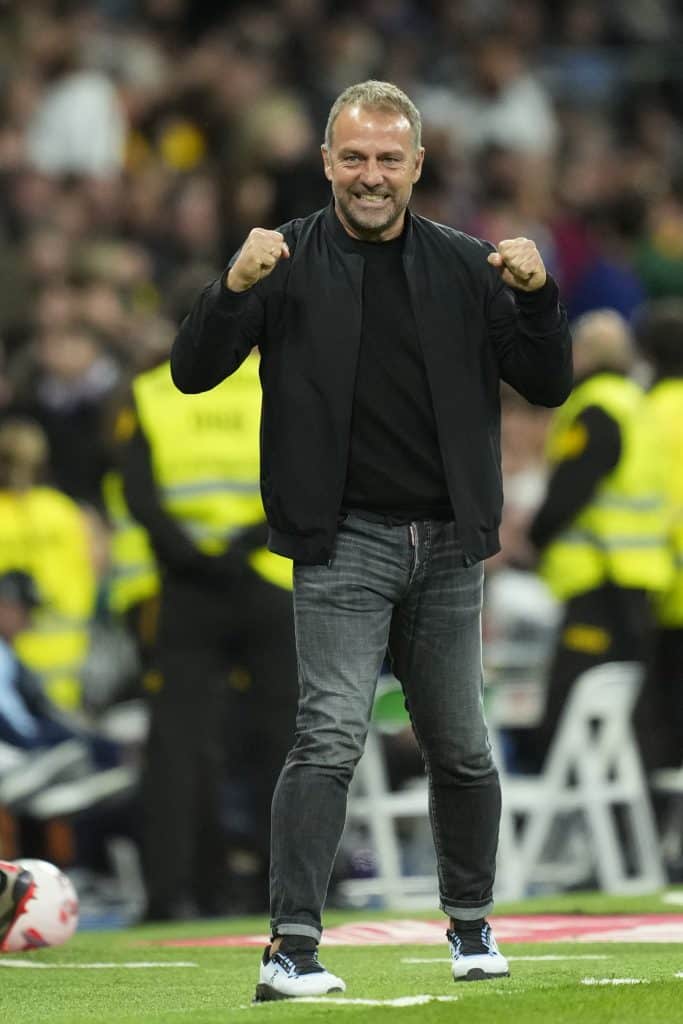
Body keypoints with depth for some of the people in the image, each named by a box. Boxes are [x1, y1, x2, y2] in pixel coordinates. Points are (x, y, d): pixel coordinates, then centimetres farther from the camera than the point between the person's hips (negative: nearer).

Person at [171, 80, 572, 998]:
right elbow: (193, 372, -5)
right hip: (345, 543, -3)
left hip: (448, 544, 3)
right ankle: (292, 949, -17)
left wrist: (536, 296, -12)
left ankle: (472, 925, 30)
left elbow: (548, 387, 5)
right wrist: (235, 289, -23)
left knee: (461, 750, 12)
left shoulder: (467, 267, 6)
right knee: (331, 737, -15)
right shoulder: (289, 262, 0)